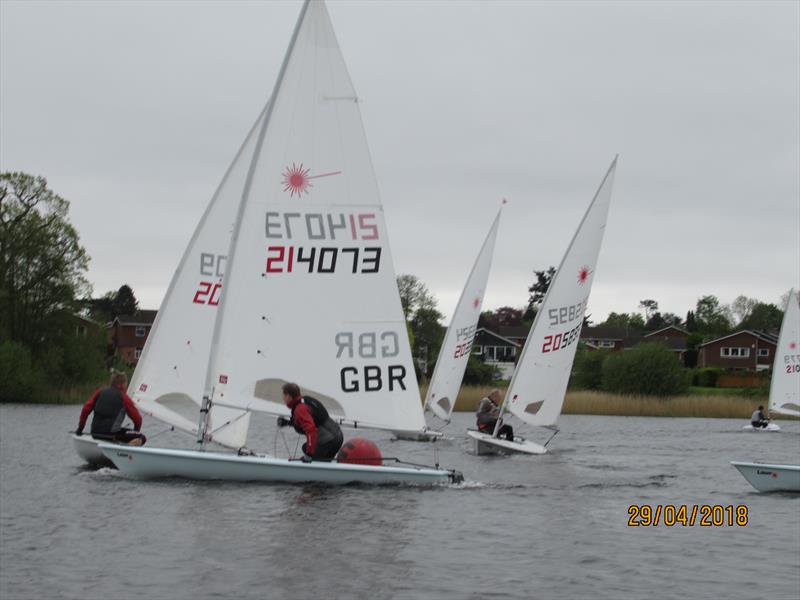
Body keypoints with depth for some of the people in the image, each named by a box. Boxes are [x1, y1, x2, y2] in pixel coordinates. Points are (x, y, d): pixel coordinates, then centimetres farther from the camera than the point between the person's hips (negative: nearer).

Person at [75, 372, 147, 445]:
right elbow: (137, 418, 4)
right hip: (111, 434, -6)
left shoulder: (100, 392, 14)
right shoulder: (123, 397, 2)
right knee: (142, 438, -5)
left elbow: (85, 409, 9)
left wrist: (80, 429, 17)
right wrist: (136, 432, 23)